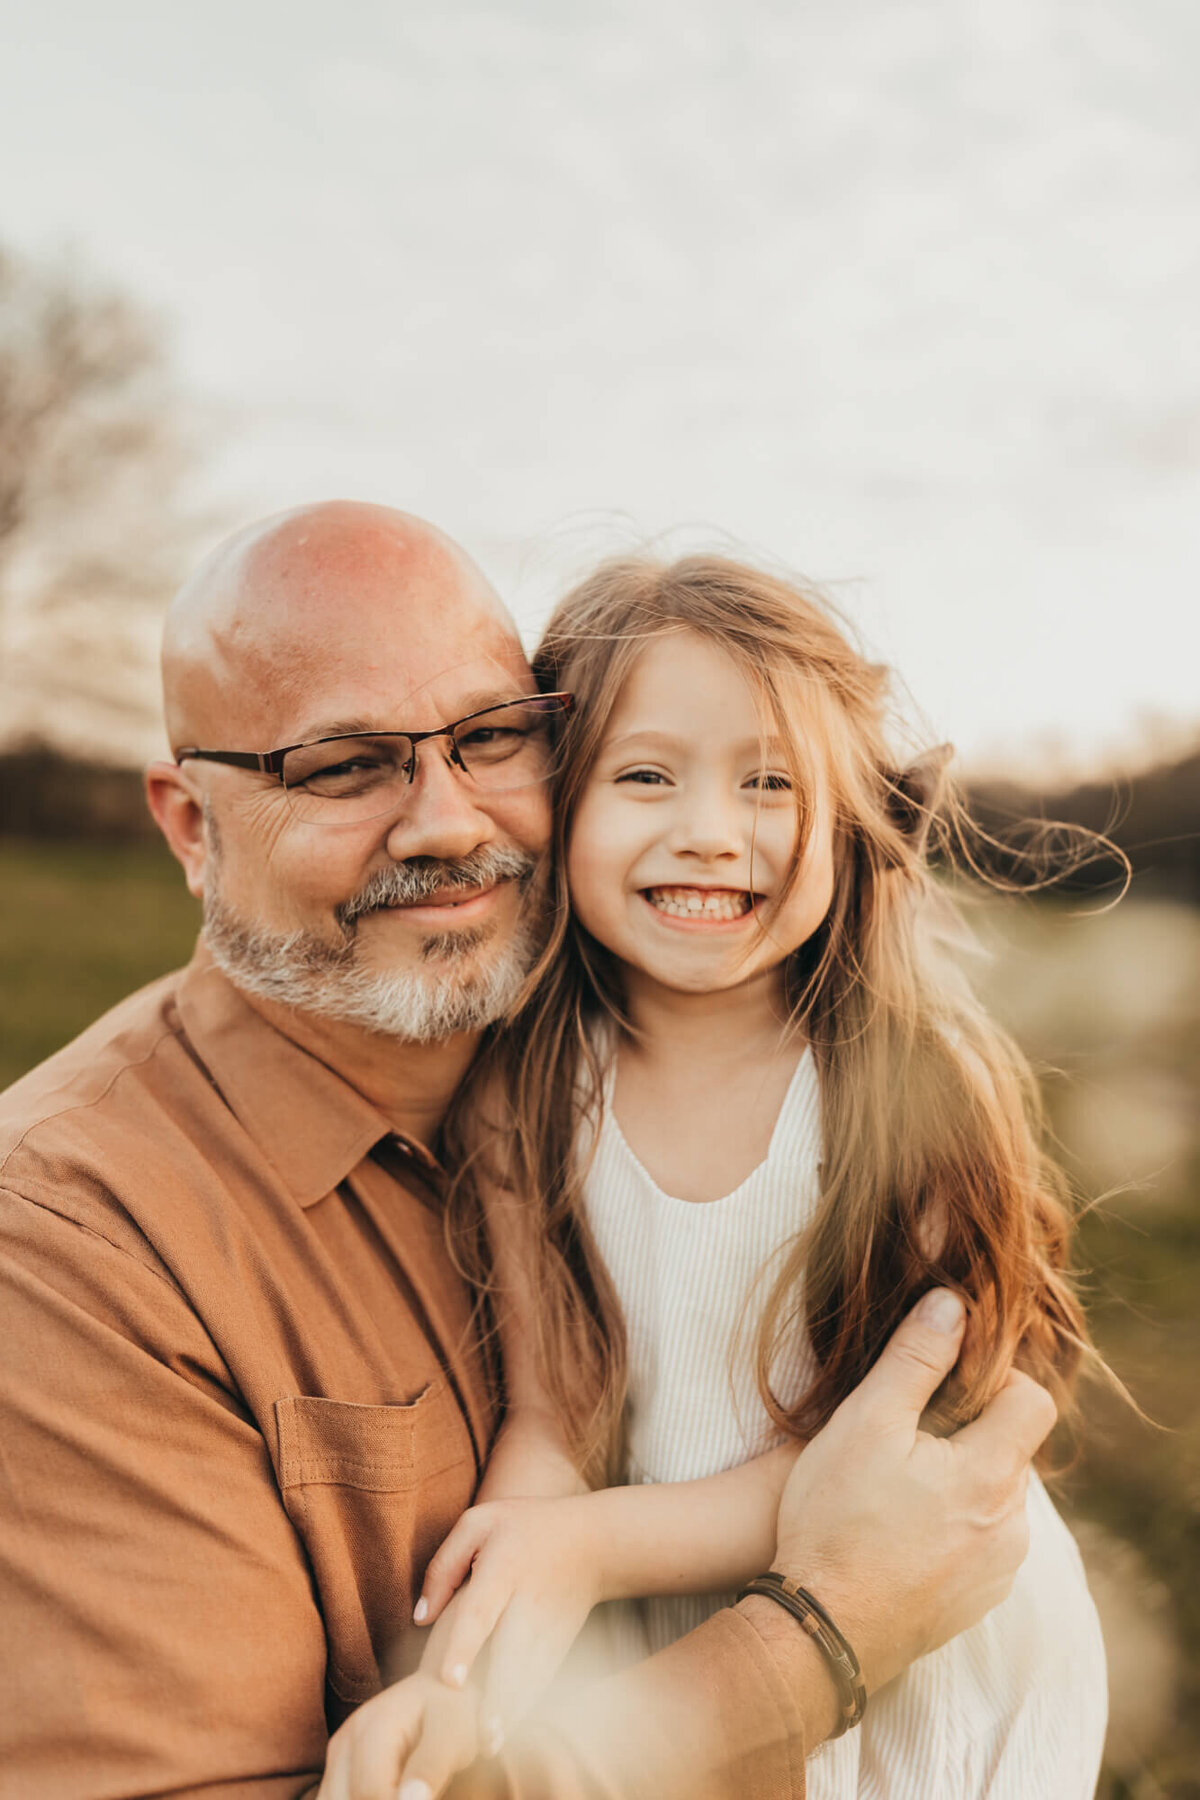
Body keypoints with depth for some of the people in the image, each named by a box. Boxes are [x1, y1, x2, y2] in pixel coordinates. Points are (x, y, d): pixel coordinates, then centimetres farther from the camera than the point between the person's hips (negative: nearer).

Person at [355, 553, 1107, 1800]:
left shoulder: (916, 1083, -22)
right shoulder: (529, 1092, -14)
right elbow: (549, 1416, -14)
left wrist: (593, 1546, -29)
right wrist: (473, 1666, -31)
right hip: (660, 1650, 2)